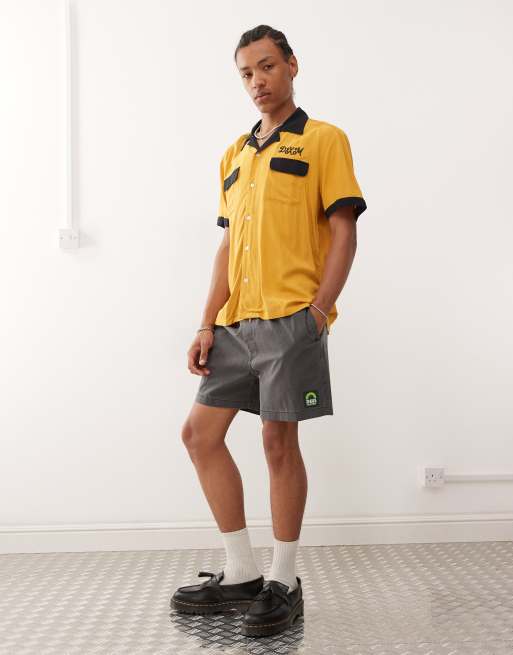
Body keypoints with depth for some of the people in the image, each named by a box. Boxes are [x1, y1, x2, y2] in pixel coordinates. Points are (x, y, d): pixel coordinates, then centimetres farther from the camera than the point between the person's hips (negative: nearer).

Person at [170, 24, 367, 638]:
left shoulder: (323, 139, 2)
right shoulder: (234, 155, 20)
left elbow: (344, 234, -5)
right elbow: (228, 247, 17)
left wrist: (320, 309, -16)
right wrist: (208, 325, 9)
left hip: (291, 317, -7)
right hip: (236, 322, 7)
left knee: (279, 441, -2)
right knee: (200, 432, 5)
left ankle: (284, 583, 15)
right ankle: (241, 575, 18)